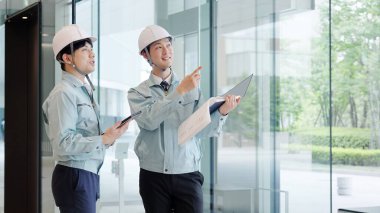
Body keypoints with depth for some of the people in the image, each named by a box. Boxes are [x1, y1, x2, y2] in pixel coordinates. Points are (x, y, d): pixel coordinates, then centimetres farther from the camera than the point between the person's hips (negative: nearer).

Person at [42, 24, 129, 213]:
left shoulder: (83, 90, 14)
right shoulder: (63, 93, -14)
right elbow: (63, 143, -22)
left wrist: (108, 136, 1)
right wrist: (104, 140, -21)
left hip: (88, 174, 9)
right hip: (74, 176, -9)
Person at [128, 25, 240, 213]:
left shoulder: (192, 89, 8)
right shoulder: (137, 93, 4)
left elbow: (203, 130, -1)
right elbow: (148, 120, -16)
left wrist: (222, 112, -19)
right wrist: (179, 91, -22)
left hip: (188, 175, 0)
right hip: (153, 176, 0)